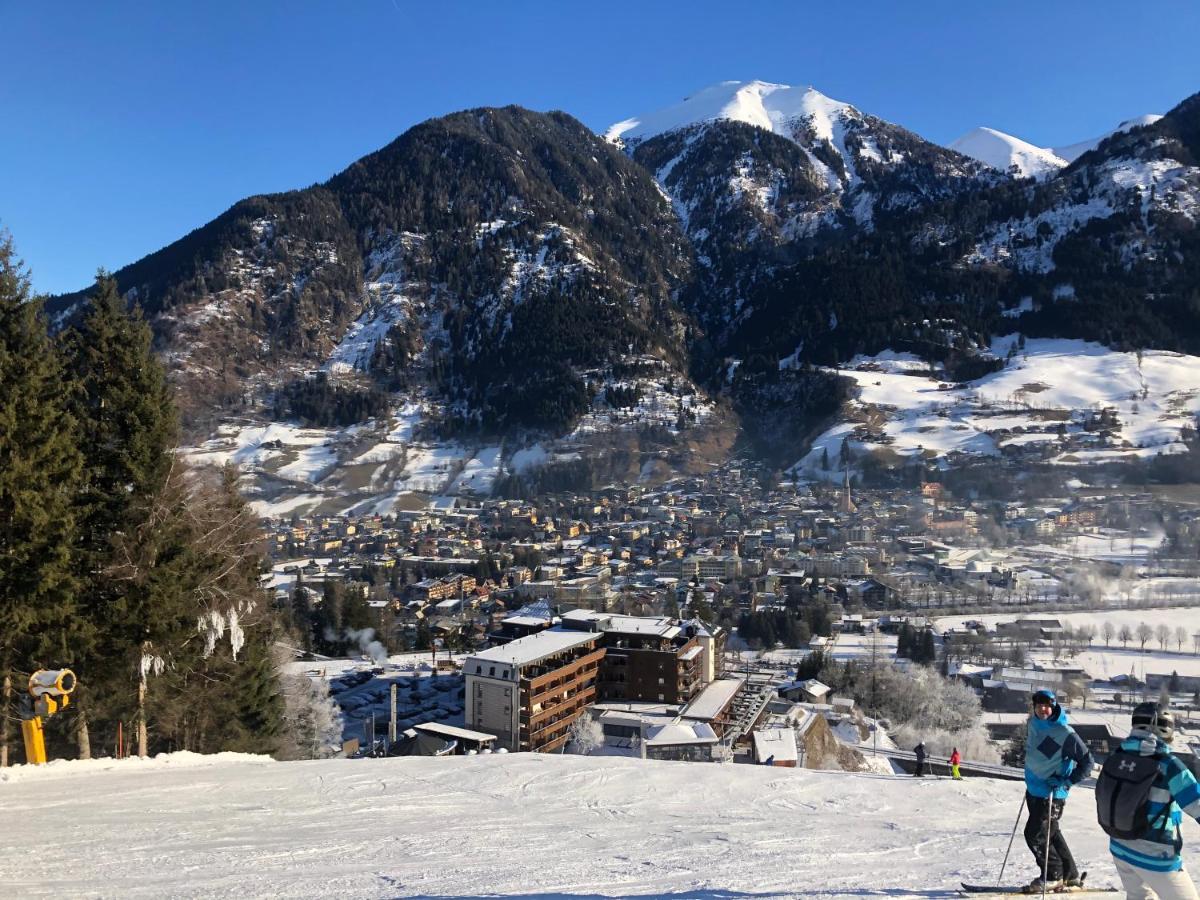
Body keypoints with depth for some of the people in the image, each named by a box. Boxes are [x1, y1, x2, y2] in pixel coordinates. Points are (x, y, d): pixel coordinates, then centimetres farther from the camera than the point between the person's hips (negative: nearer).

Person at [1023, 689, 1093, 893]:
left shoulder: (1065, 733, -21)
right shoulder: (1034, 723, 2)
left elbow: (1086, 761, -15)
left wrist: (1067, 782, -21)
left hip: (1051, 794, -7)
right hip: (1033, 790, 7)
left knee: (1035, 835, -4)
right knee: (1052, 834, 17)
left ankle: (1053, 876, 14)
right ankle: (1069, 875, 31)